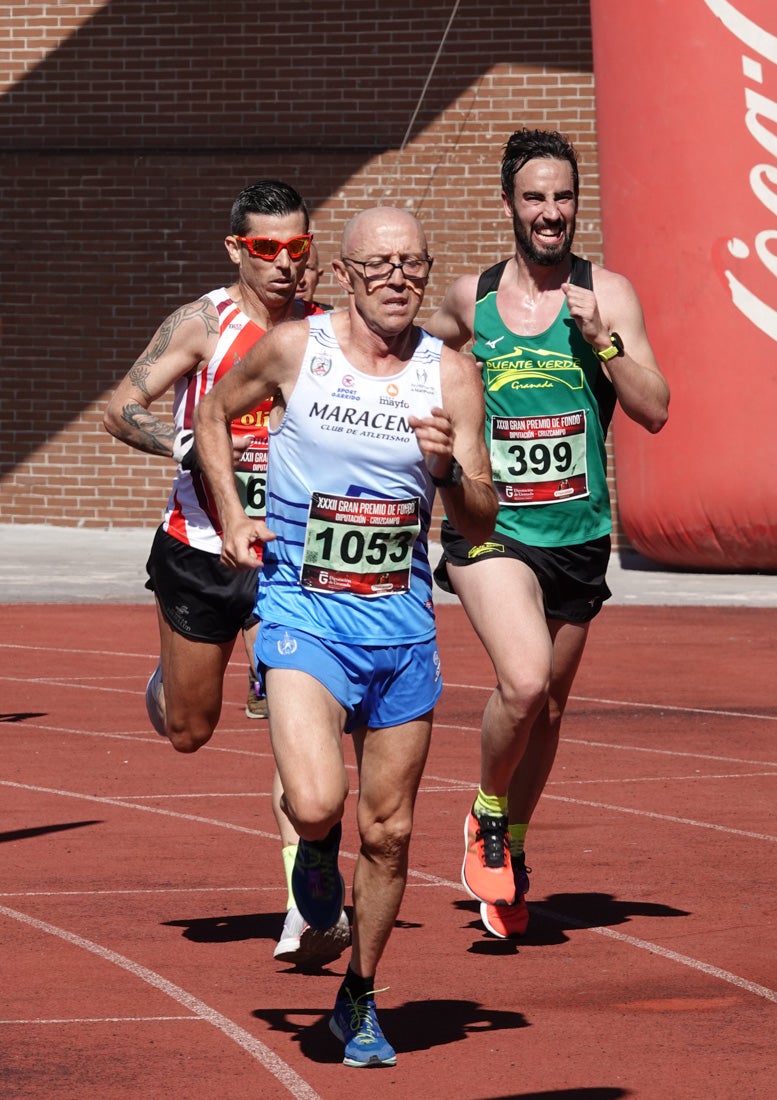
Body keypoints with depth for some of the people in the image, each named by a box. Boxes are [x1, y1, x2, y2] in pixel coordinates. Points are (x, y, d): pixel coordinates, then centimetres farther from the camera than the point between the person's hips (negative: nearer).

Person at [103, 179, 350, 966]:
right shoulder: (203, 324, -9)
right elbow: (121, 409, -11)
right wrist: (191, 447, -26)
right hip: (199, 552, -1)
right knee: (189, 731, 13)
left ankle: (305, 913, -16)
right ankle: (165, 685, 52)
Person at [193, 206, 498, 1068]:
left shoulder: (449, 376, -1)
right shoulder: (294, 349, -4)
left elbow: (481, 524, 0)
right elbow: (212, 415, 15)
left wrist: (448, 469, -20)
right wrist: (230, 522, 5)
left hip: (401, 619, 2)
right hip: (302, 609, -2)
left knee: (388, 832, 8)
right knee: (316, 803, -23)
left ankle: (359, 999, 28)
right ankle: (315, 848, 15)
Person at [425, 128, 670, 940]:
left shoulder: (606, 294, -2)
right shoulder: (470, 296, 2)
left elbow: (654, 411, -8)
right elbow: (428, 351, 26)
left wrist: (601, 341, -19)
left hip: (578, 532, 2)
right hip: (490, 528, -2)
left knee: (548, 705, 13)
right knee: (523, 682, -23)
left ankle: (513, 847, 36)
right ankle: (486, 817, 3)